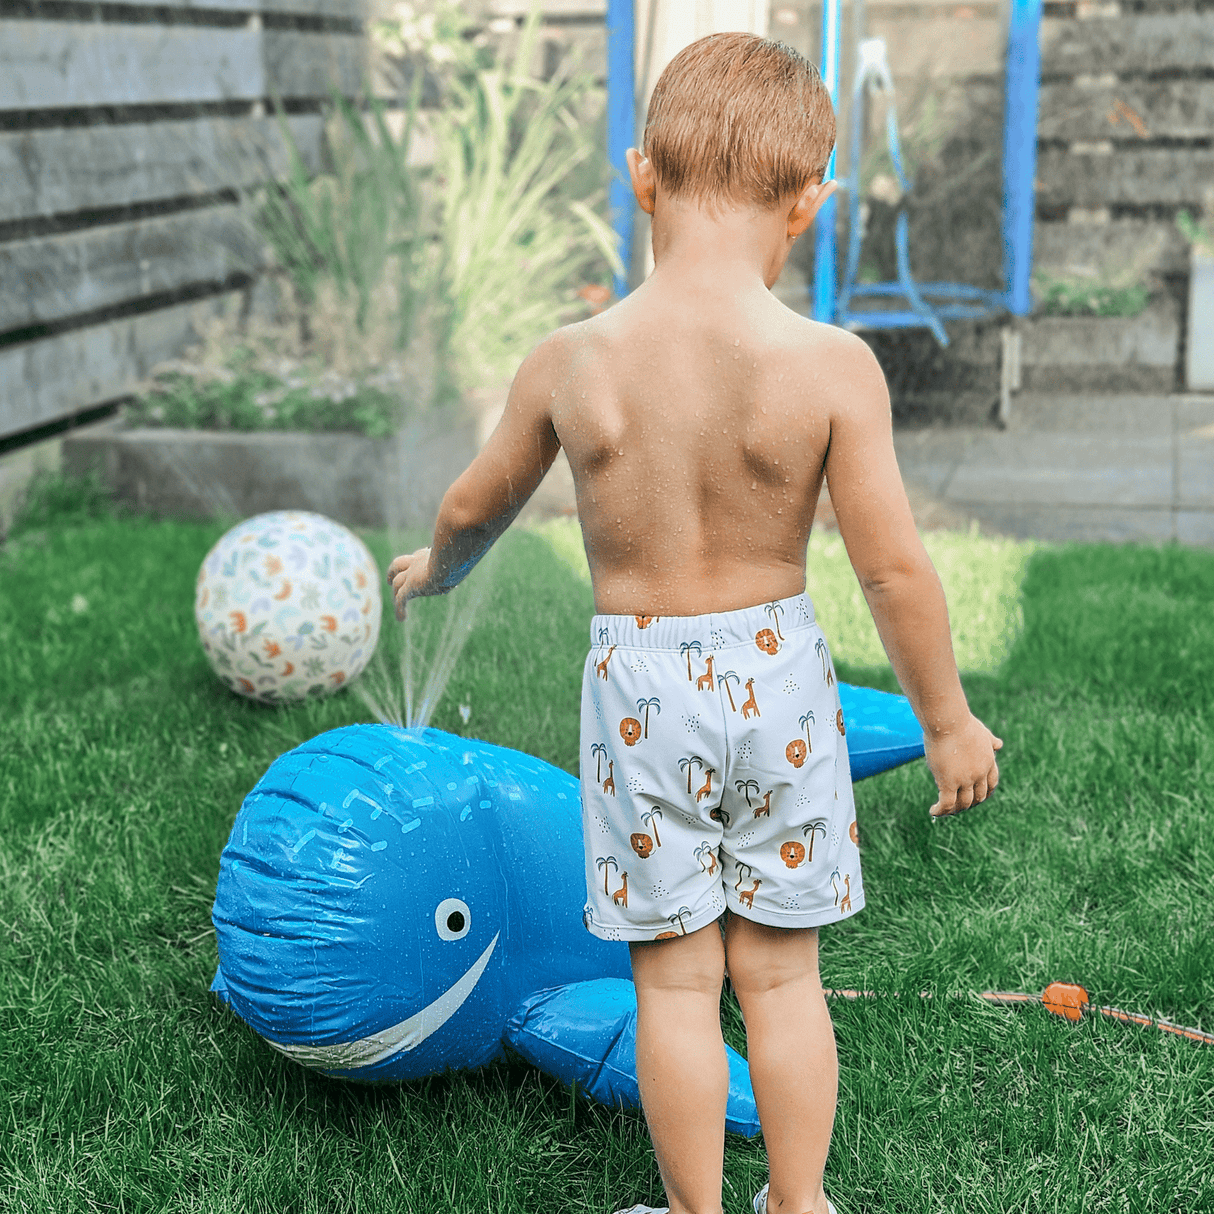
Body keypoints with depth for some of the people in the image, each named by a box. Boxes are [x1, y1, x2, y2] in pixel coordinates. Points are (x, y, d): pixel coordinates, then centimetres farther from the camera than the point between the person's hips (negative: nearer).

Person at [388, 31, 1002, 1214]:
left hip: (638, 687, 0)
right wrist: (947, 720, 2)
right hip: (777, 677, 0)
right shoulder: (832, 366, -16)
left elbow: (474, 507, 6)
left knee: (674, 981, 13)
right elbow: (894, 567, -12)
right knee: (781, 973, 16)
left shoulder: (569, 362, -11)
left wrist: (434, 568, 29)